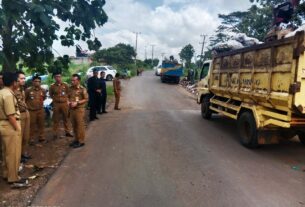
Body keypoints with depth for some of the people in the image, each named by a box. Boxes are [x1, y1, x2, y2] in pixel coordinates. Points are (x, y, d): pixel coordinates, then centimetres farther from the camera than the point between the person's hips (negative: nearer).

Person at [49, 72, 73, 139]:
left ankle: (67, 132, 21)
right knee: (56, 119, 5)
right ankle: (56, 133, 15)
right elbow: (51, 95, 13)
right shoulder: (52, 86, 0)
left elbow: (68, 93, 13)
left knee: (66, 118, 9)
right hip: (56, 104, 0)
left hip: (64, 103, 1)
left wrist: (65, 98, 2)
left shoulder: (65, 85, 1)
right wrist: (55, 98, 0)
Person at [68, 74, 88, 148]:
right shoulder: (70, 88, 7)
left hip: (79, 109, -6)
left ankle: (81, 141, 11)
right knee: (74, 125, 13)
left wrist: (77, 103, -18)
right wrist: (68, 101, -2)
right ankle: (76, 139, 27)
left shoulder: (82, 89, -11)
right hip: (72, 109, 6)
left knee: (80, 126, 0)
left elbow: (86, 99, -10)